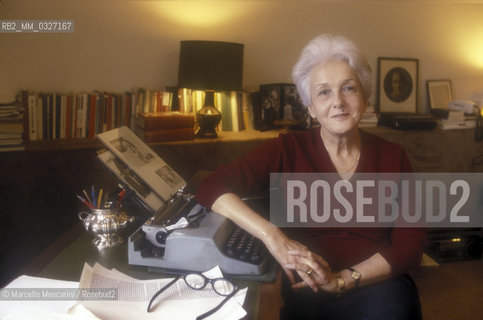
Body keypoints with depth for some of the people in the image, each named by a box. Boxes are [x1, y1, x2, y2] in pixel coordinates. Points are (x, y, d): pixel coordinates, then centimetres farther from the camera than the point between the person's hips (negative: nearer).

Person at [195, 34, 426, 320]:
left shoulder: (392, 157, 9)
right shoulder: (289, 151, 3)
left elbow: (410, 242, 3)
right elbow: (213, 188, -5)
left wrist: (343, 279, -12)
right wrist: (272, 236, -21)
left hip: (381, 286, 2)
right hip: (310, 296, -2)